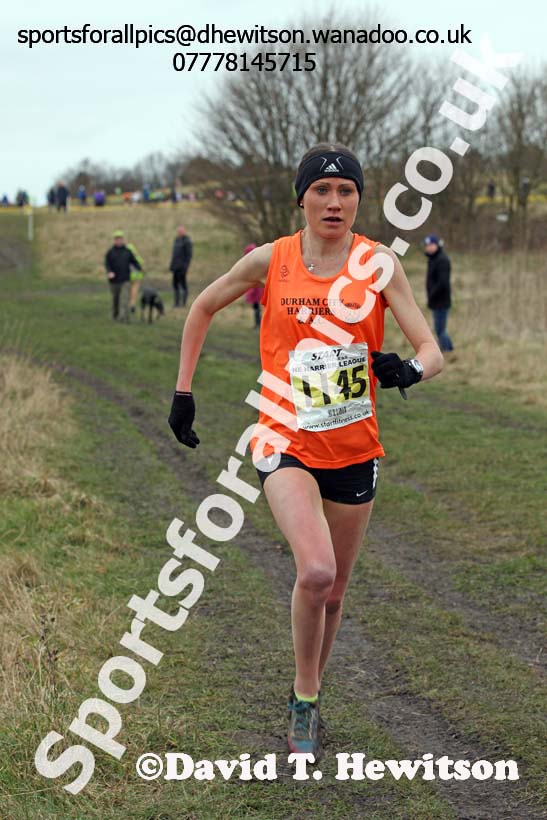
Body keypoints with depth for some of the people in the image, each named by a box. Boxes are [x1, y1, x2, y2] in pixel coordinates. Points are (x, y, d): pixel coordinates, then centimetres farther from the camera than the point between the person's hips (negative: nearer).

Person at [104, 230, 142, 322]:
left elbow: (134, 262, 8)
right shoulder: (110, 252, 2)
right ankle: (115, 315, 32)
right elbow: (107, 264, -8)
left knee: (125, 299, -13)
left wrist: (140, 269, -7)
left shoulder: (127, 252, 7)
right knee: (115, 299, 12)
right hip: (114, 280, 0)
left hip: (125, 280, 0)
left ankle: (123, 317, -20)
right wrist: (109, 272, -26)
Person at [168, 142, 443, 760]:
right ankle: (306, 700, 0)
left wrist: (408, 369, -30)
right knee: (316, 571, -24)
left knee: (332, 591, 13)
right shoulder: (270, 261, -4)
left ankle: (307, 694, 39)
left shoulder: (378, 263, -4)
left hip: (354, 448, 2)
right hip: (287, 442, -2)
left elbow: (432, 351, -7)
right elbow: (202, 307, 13)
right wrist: (183, 391, 9)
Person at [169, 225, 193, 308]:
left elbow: (189, 254, -12)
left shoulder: (187, 241, -9)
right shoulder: (177, 240, 17)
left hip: (182, 266, -8)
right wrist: (171, 265, 18)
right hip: (176, 266, 8)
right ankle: (177, 303, 12)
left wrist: (185, 266, -17)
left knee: (183, 284, -6)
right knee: (175, 284, 7)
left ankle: (184, 303, -4)